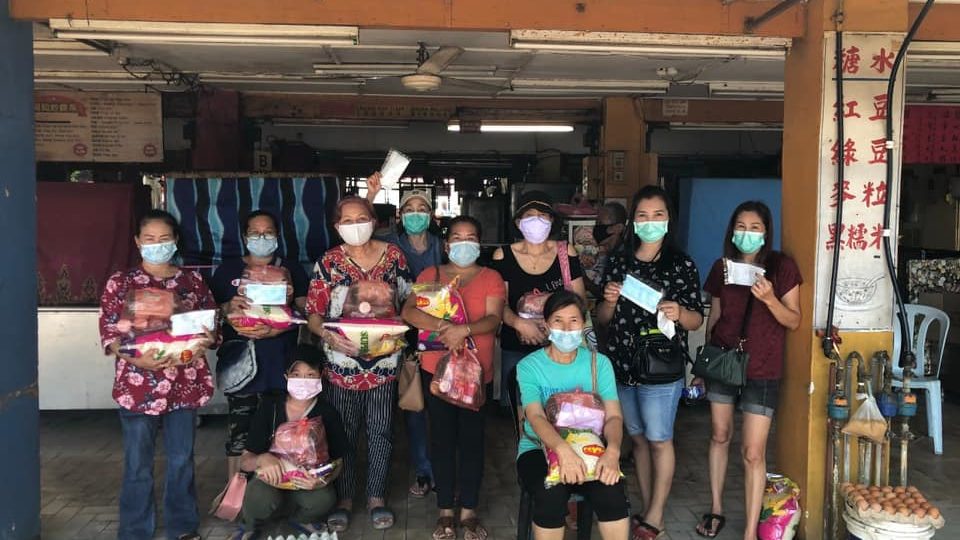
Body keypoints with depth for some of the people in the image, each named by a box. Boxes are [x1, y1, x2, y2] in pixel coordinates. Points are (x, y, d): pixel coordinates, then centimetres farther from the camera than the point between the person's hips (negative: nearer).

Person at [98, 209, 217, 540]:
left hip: (184, 384, 2)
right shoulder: (121, 282, 0)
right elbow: (109, 333, -3)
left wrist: (207, 339, -13)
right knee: (138, 463, 7)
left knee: (182, 459, 11)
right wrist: (138, 360, -20)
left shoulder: (192, 280, 7)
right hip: (138, 386, -2)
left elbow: (211, 324, 11)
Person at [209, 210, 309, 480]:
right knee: (239, 427, -1)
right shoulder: (227, 270, 9)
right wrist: (229, 308, -15)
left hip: (281, 360, 0)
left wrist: (277, 328, -17)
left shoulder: (291, 269, 8)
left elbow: (305, 311, 0)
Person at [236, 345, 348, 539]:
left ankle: (302, 520, 7)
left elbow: (336, 462, -4)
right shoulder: (270, 407, -9)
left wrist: (323, 480, -28)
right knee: (261, 494, -34)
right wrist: (262, 459, -31)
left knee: (324, 498, -31)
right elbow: (245, 461, -7)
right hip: (271, 480, -1)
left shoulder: (327, 414, -9)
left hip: (307, 487, 1)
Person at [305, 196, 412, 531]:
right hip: (343, 360, -1)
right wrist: (328, 335, -20)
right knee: (345, 432, 8)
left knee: (380, 431, 9)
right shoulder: (329, 262, -3)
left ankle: (376, 496, 26)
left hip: (384, 360, 1)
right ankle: (345, 499, 24)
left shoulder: (393, 255, 1)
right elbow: (313, 314, -2)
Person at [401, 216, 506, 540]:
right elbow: (409, 311, -7)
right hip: (436, 369, 1)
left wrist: (465, 328, -28)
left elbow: (494, 319, -10)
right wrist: (442, 326, -23)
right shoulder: (430, 275, 7)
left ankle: (469, 511, 16)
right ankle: (445, 511, 17)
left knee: (472, 438, 4)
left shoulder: (491, 278, 4)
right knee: (443, 438, 6)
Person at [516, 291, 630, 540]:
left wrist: (613, 450, -31)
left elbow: (613, 415, -7)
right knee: (552, 493, -33)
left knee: (611, 488, -30)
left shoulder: (599, 363, 3)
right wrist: (563, 449, -40)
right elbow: (535, 417, -19)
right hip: (538, 448, -1)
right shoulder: (529, 366, -4)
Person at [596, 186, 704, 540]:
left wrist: (679, 313, -23)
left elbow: (697, 321, -2)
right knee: (637, 438, 13)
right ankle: (646, 510, 25)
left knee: (658, 440, 3)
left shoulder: (681, 264, -4)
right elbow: (602, 318, 9)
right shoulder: (618, 261, 6)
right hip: (622, 364, 4)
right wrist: (609, 301, -13)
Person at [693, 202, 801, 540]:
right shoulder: (721, 268, 3)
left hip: (762, 370, -3)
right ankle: (716, 510, 31)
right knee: (720, 436, 14)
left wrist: (769, 299, -23)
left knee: (753, 453, -3)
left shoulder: (783, 267, -6)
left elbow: (794, 321, -5)